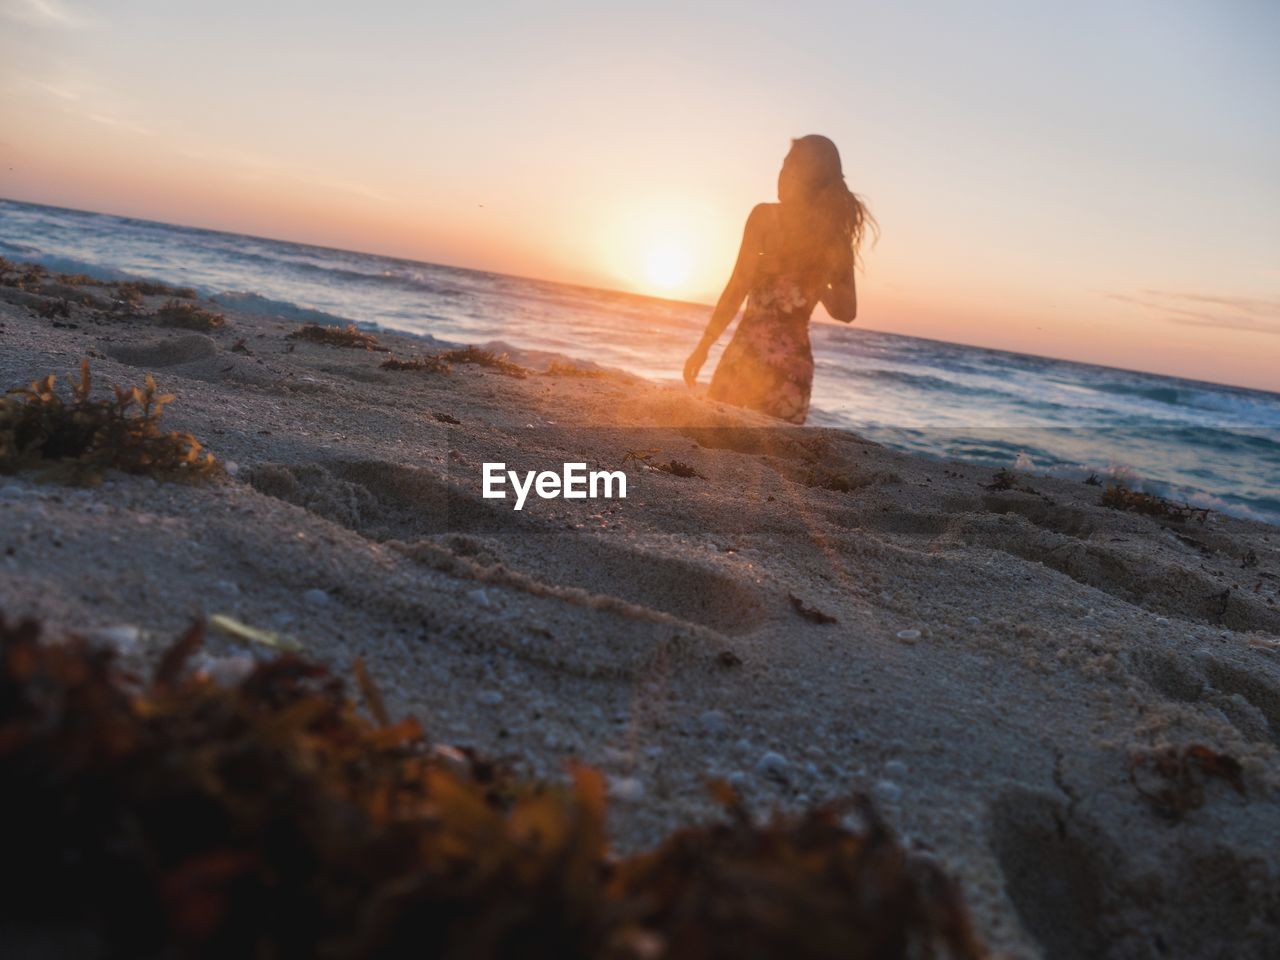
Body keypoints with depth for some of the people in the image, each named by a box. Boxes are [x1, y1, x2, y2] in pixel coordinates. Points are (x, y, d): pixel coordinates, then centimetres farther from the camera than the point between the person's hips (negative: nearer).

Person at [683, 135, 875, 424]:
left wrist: (704, 345, -3)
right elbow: (846, 311, 14)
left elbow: (737, 288, -8)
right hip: (797, 363, 5)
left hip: (750, 351, -5)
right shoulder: (838, 239, 9)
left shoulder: (766, 215, -3)